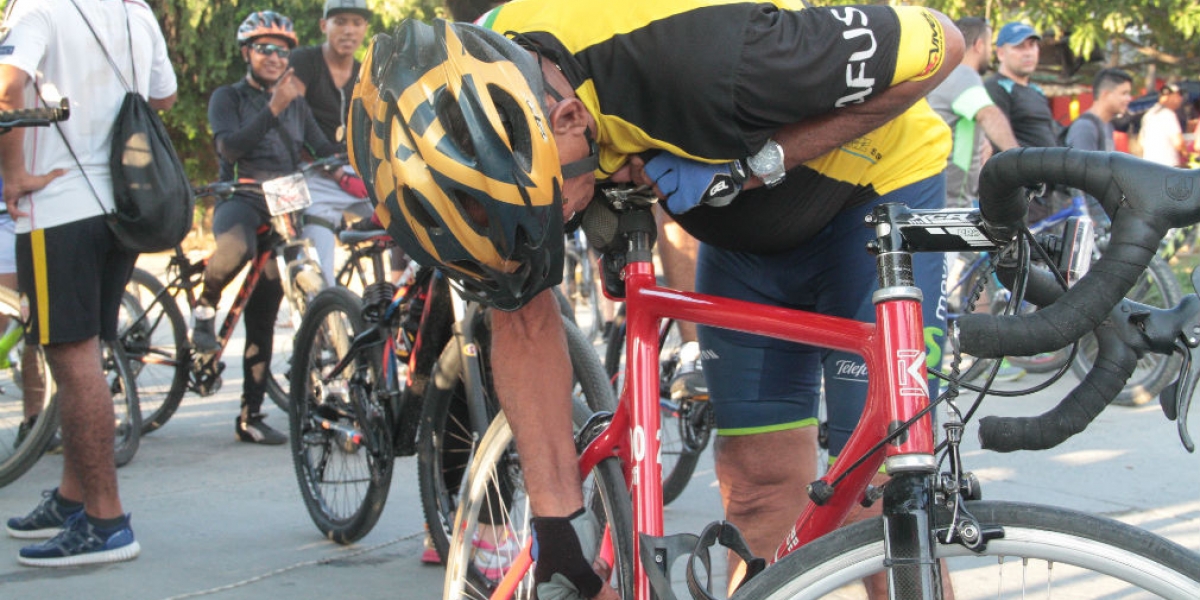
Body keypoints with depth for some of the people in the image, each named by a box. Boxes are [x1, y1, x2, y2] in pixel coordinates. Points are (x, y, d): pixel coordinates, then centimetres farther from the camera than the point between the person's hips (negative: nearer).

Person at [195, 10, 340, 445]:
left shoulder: (296, 103, 19)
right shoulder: (228, 98, 5)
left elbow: (324, 149, 13)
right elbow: (229, 147, -13)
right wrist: (274, 108, -22)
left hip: (283, 209, 4)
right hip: (240, 200, -4)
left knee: (264, 315, 2)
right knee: (236, 248, -42)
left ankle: (251, 416, 6)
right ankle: (207, 304, -11)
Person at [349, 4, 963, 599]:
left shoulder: (702, 60, -42)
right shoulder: (470, 95, -23)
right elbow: (522, 319, -11)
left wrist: (755, 165, -32)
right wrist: (557, 534, -13)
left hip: (877, 187, -5)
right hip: (747, 229, 5)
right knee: (761, 474, 0)